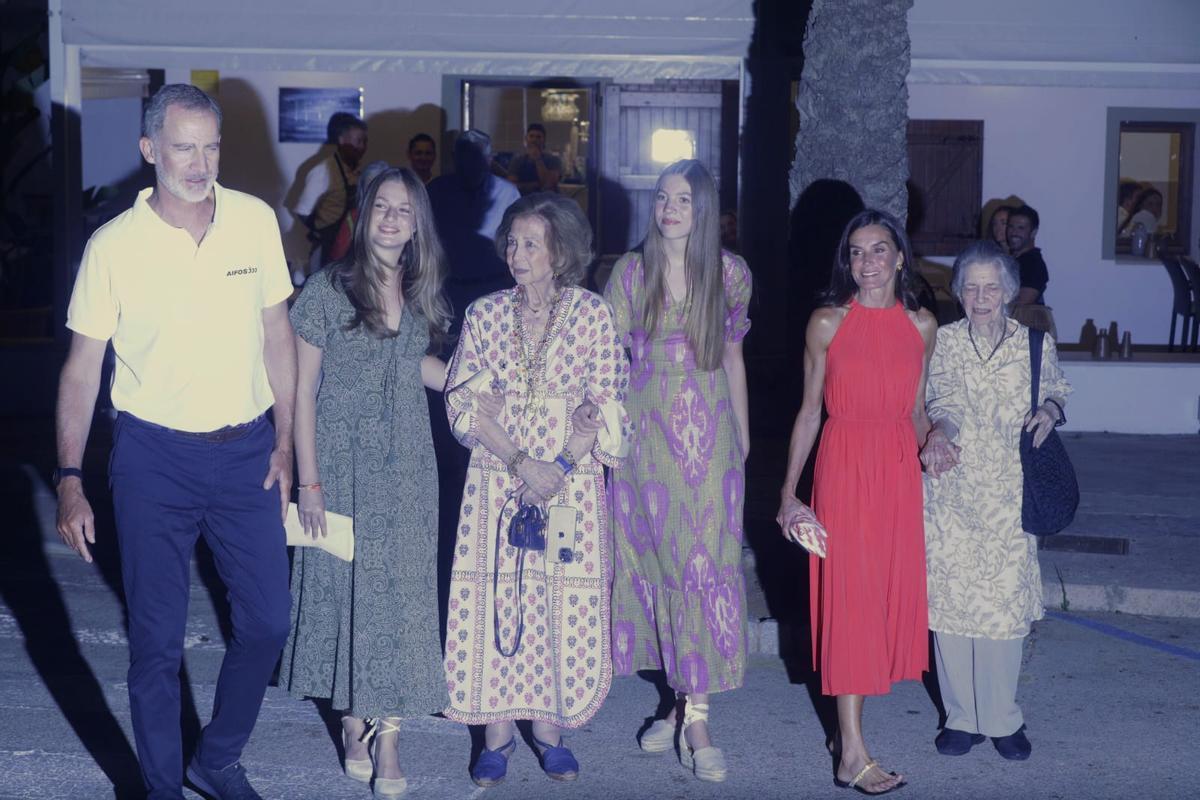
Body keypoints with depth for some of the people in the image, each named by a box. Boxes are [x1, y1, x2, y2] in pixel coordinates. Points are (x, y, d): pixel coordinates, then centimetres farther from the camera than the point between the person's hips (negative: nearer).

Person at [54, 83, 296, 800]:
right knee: (157, 640, 5)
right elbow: (83, 368, -3)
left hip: (246, 451, 3)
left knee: (267, 620, 9)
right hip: (153, 456, -3)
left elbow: (277, 336, 7)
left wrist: (284, 444, 5)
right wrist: (70, 481, -6)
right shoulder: (113, 245, -8)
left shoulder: (256, 221, -2)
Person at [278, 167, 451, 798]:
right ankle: (353, 719, 22)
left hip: (406, 468, 4)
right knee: (346, 586, 4)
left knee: (403, 593, 3)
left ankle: (387, 735, 12)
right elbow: (302, 388, -8)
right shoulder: (329, 288, -8)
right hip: (344, 464, -4)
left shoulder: (418, 291, 6)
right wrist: (309, 481, -11)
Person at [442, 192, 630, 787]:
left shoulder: (590, 314, 0)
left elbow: (605, 406, -2)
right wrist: (523, 462, -14)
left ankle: (550, 726, 16)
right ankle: (498, 731, 12)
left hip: (571, 482, -1)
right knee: (494, 599, 1)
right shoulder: (484, 314, 4)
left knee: (562, 604, 2)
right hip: (497, 481, 1)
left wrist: (562, 464, -16)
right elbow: (463, 405, -2)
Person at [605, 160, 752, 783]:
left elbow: (733, 357, 12)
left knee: (704, 561, -4)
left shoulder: (729, 273, 3)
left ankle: (696, 715, 1)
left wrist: (743, 436, 15)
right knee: (653, 557, 4)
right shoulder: (631, 270, 2)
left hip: (709, 433, 0)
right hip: (646, 429, 1)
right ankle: (681, 702, 18)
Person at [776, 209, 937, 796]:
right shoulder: (827, 323, -1)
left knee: (891, 590, 7)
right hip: (843, 466, -4)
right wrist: (789, 491, -1)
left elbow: (917, 410, 15)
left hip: (899, 467, 4)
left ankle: (849, 721, 22)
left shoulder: (921, 325, 6)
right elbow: (809, 411, 2)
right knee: (847, 596, -4)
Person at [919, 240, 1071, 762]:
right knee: (950, 599, 2)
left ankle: (1002, 718, 16)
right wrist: (939, 433, -32)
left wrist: (1050, 411, -4)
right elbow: (943, 400, -11)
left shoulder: (1036, 344, 4)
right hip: (951, 489, 0)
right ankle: (962, 715, 17)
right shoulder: (942, 342, 1)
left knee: (1005, 601, 0)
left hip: (1008, 494, 0)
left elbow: (1058, 390, 19)